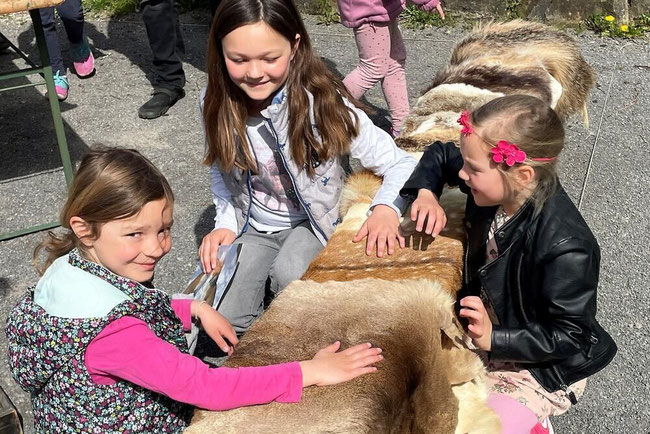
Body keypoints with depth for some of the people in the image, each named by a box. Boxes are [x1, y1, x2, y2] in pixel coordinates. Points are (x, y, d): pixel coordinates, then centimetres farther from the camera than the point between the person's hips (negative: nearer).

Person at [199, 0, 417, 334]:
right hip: (251, 226, 3)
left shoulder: (323, 102, -24)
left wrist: (386, 207, -39)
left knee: (289, 275, -33)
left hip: (311, 221, -3)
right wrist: (225, 223, -8)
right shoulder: (218, 102, -13)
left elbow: (400, 163, -19)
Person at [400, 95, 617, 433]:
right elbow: (439, 155, 2)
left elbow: (570, 337, -24)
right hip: (486, 323, 7)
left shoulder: (565, 249, -35)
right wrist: (426, 194, -16)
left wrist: (493, 339, -30)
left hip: (538, 364, -7)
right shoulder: (500, 186, -16)